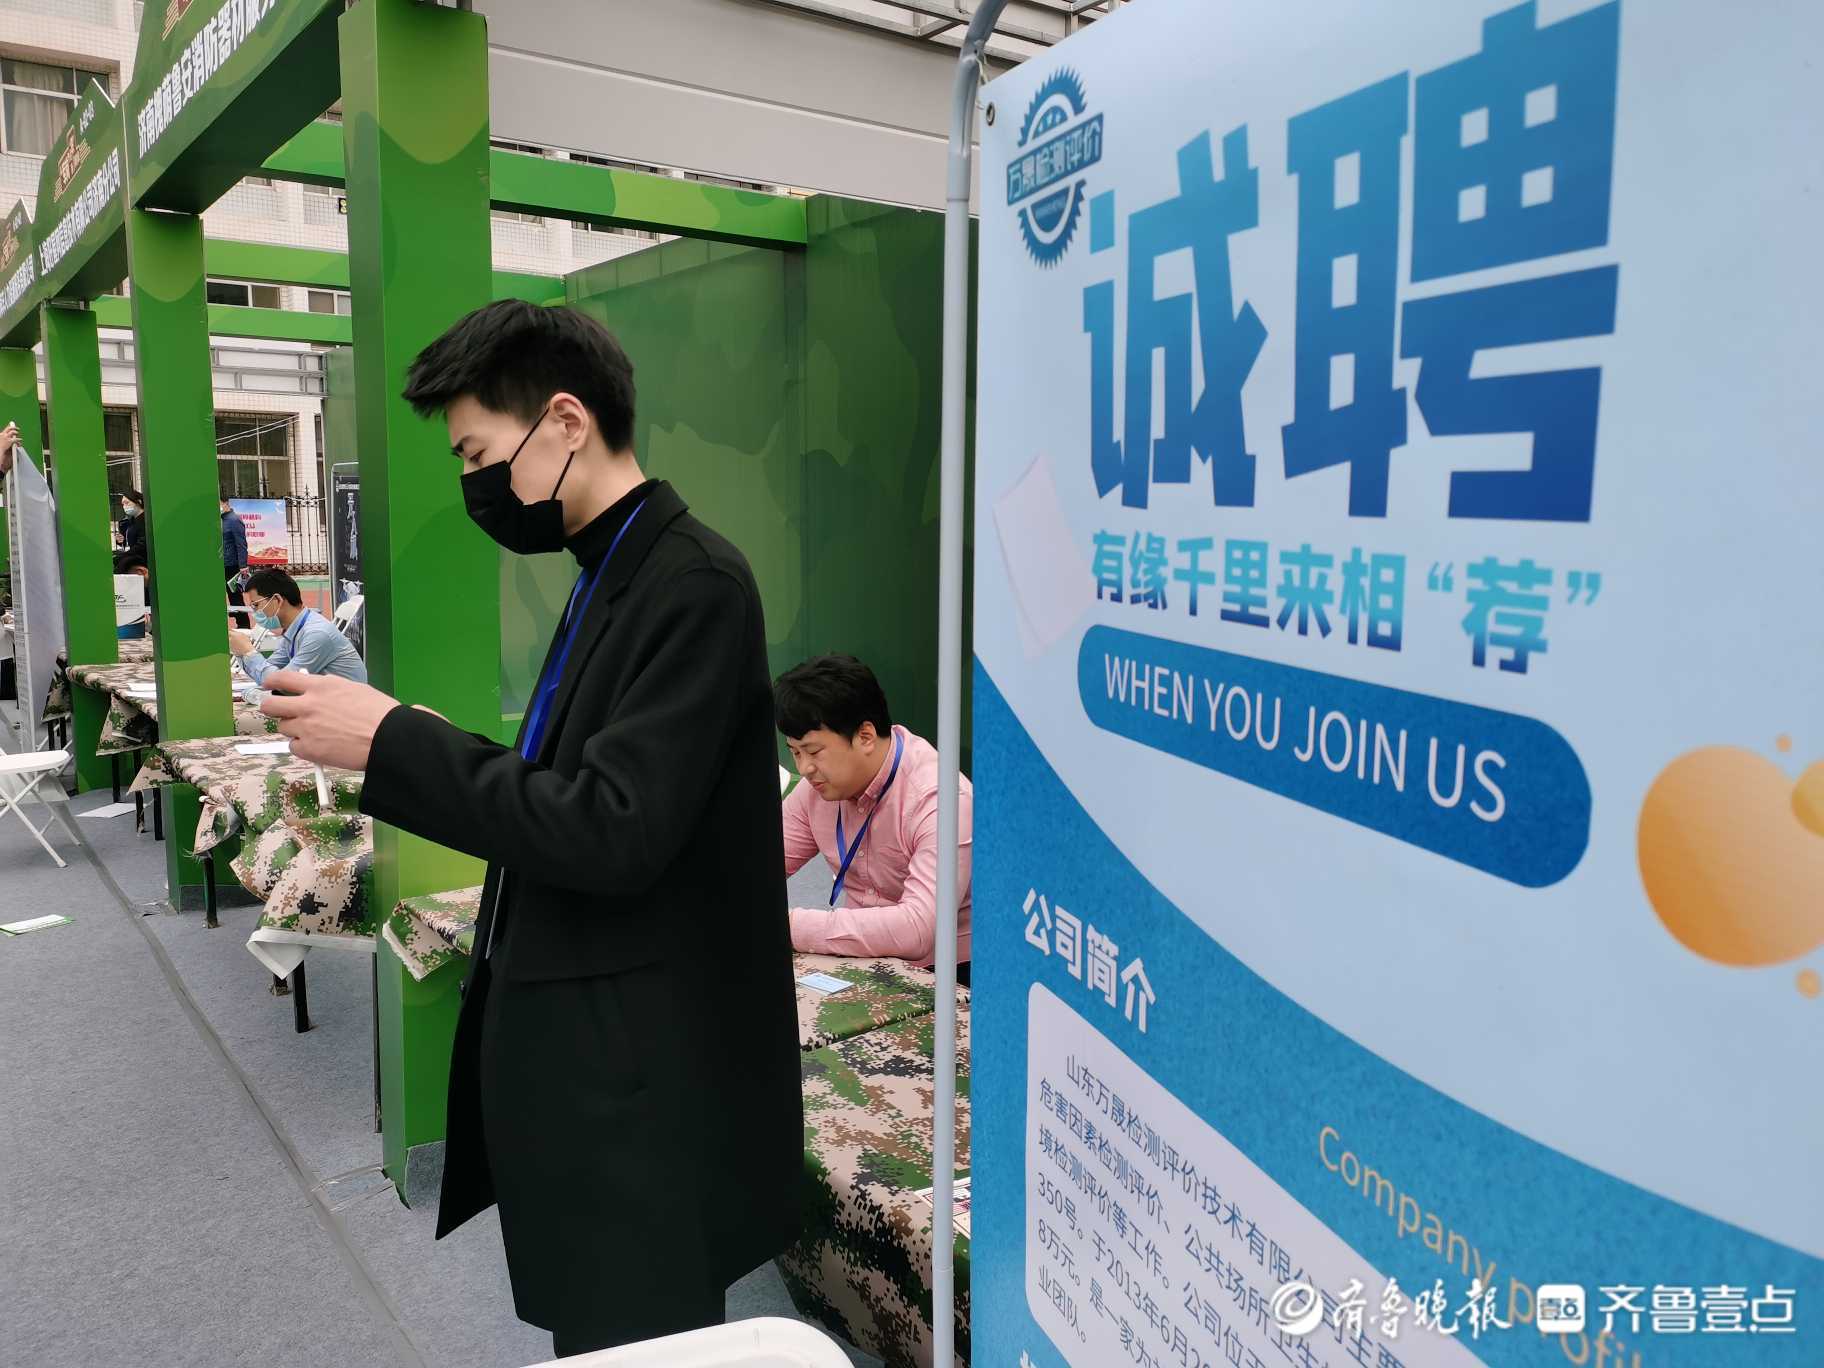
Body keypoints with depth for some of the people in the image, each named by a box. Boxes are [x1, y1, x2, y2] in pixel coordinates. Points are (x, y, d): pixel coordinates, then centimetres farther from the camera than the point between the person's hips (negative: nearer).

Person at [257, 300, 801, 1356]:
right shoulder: (615, 576, 9)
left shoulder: (692, 584, -19)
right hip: (593, 1060, 9)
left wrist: (392, 741, -20)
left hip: (642, 1083, -9)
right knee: (595, 1332, 21)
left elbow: (613, 832, -25)